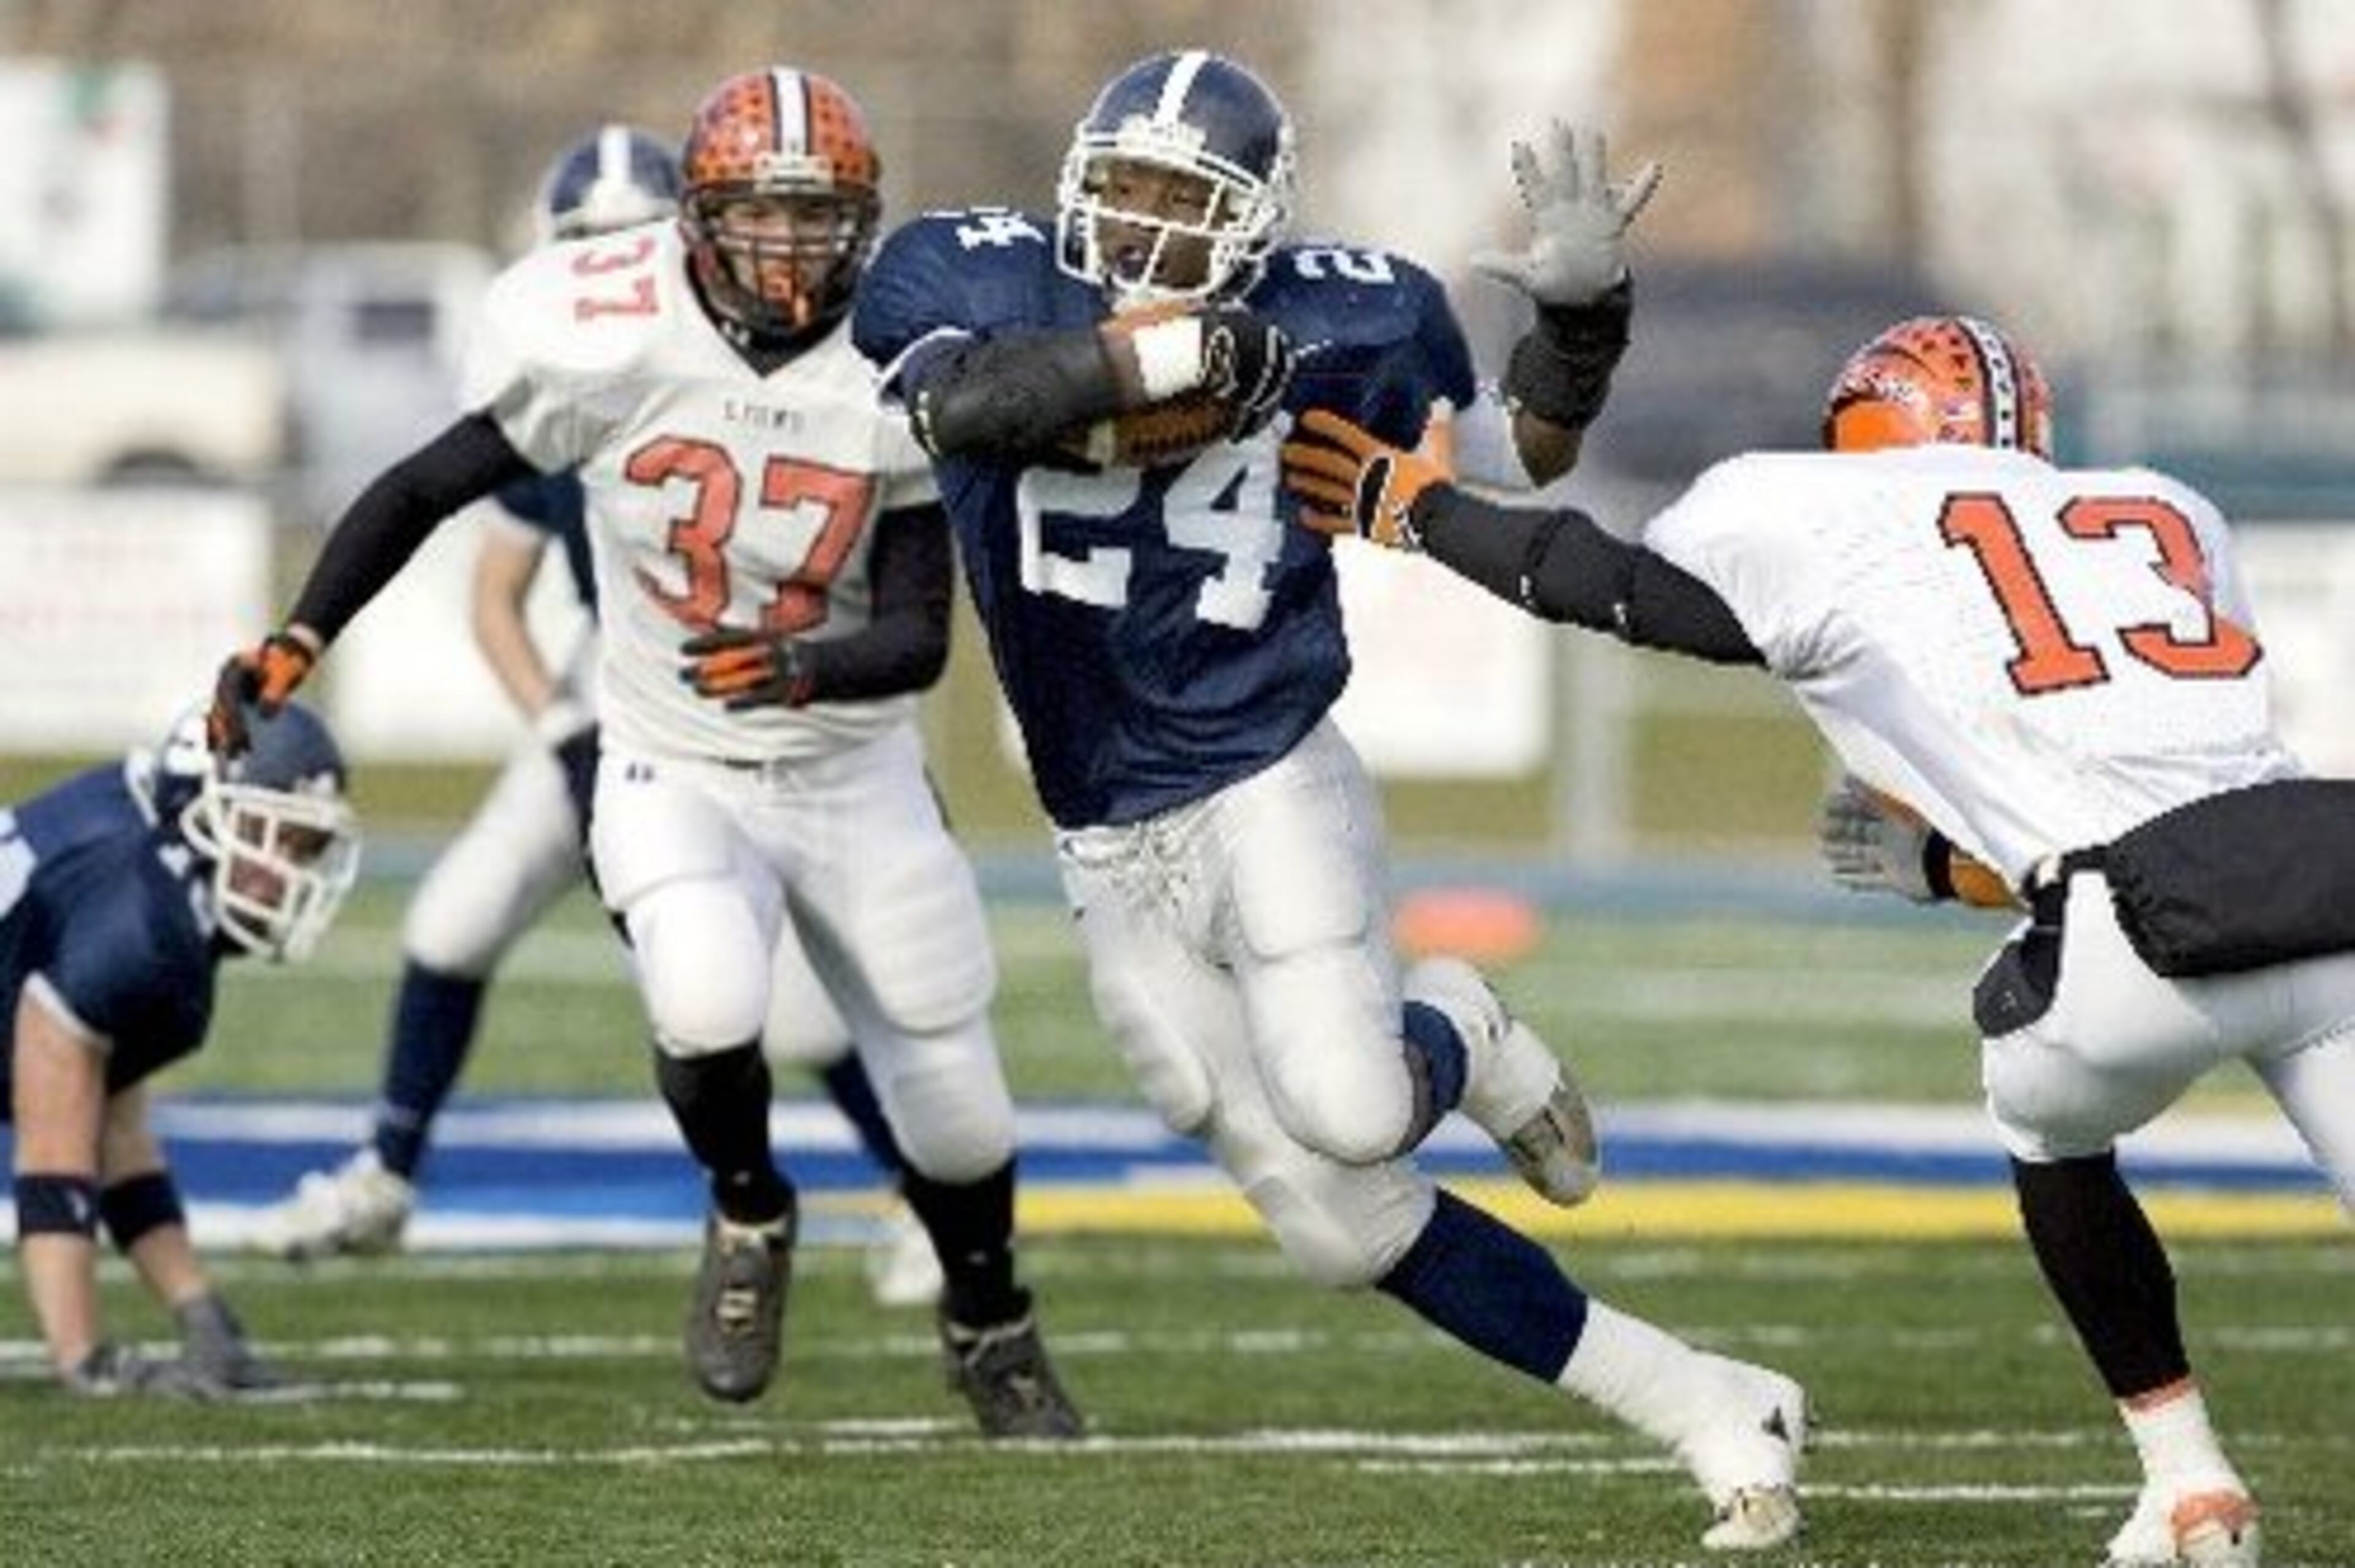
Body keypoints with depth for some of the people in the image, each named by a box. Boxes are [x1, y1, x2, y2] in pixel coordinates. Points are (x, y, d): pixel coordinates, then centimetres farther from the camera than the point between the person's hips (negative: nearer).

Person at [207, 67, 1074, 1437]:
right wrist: (297, 642, -13)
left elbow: (919, 637, -15)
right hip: (674, 772, -2)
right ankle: (749, 1217, 4)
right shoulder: (607, 345, -16)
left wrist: (803, 670, -35)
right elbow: (429, 487, -5)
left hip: (855, 776, 2)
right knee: (707, 1004, -31)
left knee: (954, 1107, 8)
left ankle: (992, 1329, 42)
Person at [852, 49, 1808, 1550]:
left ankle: (1450, 1042, 10)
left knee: (1350, 1116, -28)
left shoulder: (1336, 321, -4)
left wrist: (1582, 302, -7)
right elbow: (960, 403, -26)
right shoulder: (973, 277, -4)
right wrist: (1163, 357, -26)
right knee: (1345, 1231, 2)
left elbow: (1523, 458, 11)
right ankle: (1701, 1407, 14)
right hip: (1112, 849, 2)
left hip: (1271, 790, -2)